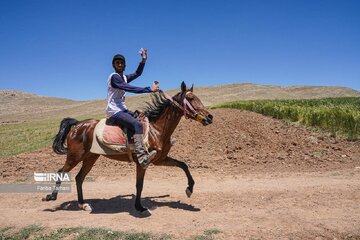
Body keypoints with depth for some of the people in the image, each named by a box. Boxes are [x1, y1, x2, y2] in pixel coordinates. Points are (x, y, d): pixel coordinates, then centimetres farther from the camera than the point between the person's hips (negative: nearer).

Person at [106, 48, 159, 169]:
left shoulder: (124, 77, 16)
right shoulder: (114, 77, -11)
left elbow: (137, 73, 19)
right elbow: (131, 89, -22)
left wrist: (143, 60, 6)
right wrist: (149, 89, -22)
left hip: (122, 110, 10)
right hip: (114, 112, -10)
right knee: (137, 125, -29)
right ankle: (142, 158, -40)